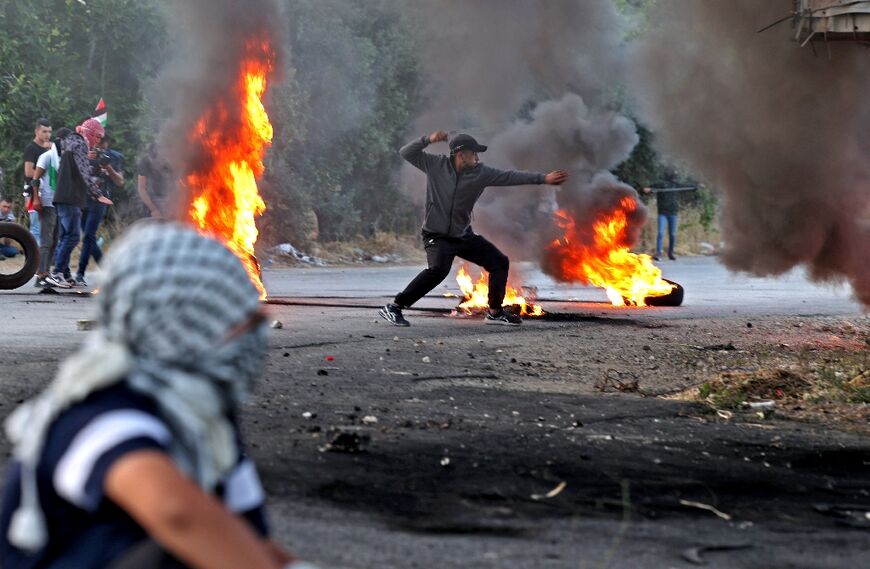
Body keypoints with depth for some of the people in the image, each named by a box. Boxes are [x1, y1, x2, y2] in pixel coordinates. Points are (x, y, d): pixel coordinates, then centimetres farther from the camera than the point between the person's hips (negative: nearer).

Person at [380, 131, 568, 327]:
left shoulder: (480, 173, -4)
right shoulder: (435, 165, -10)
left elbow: (510, 177, -6)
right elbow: (406, 153, -10)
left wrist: (544, 178, -12)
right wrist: (428, 140, -25)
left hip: (464, 235, 6)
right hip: (437, 235, -6)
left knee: (500, 262, 7)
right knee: (438, 269, -32)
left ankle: (495, 312, 23)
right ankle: (394, 307, -25)